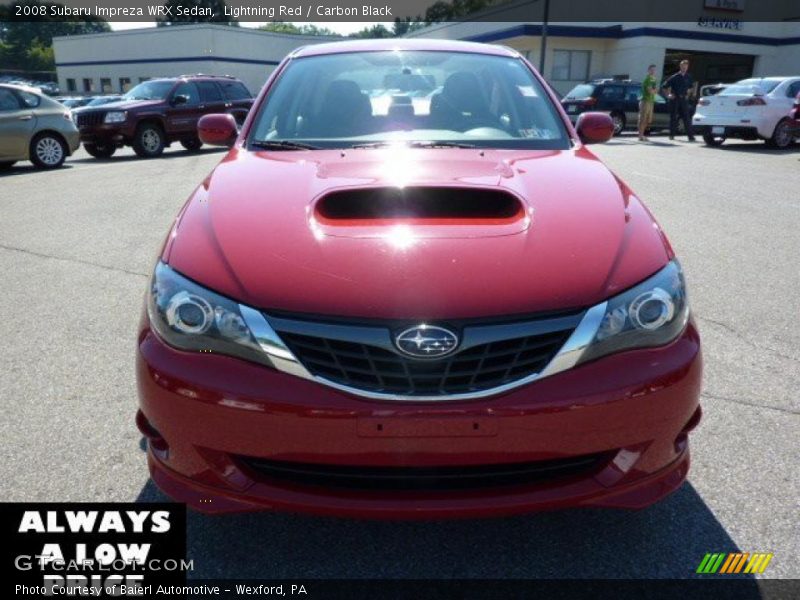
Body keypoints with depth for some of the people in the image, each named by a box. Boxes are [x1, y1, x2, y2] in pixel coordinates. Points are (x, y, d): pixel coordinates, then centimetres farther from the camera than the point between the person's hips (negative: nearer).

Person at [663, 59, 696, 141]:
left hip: (684, 99, 2)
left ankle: (690, 136, -5)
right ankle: (672, 135, 12)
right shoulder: (675, 77, -3)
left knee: (686, 118, -2)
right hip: (675, 99, -2)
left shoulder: (688, 77, 8)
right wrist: (668, 95, -3)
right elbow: (665, 86, 0)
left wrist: (687, 94, 15)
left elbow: (691, 86, 26)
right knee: (673, 117, 3)